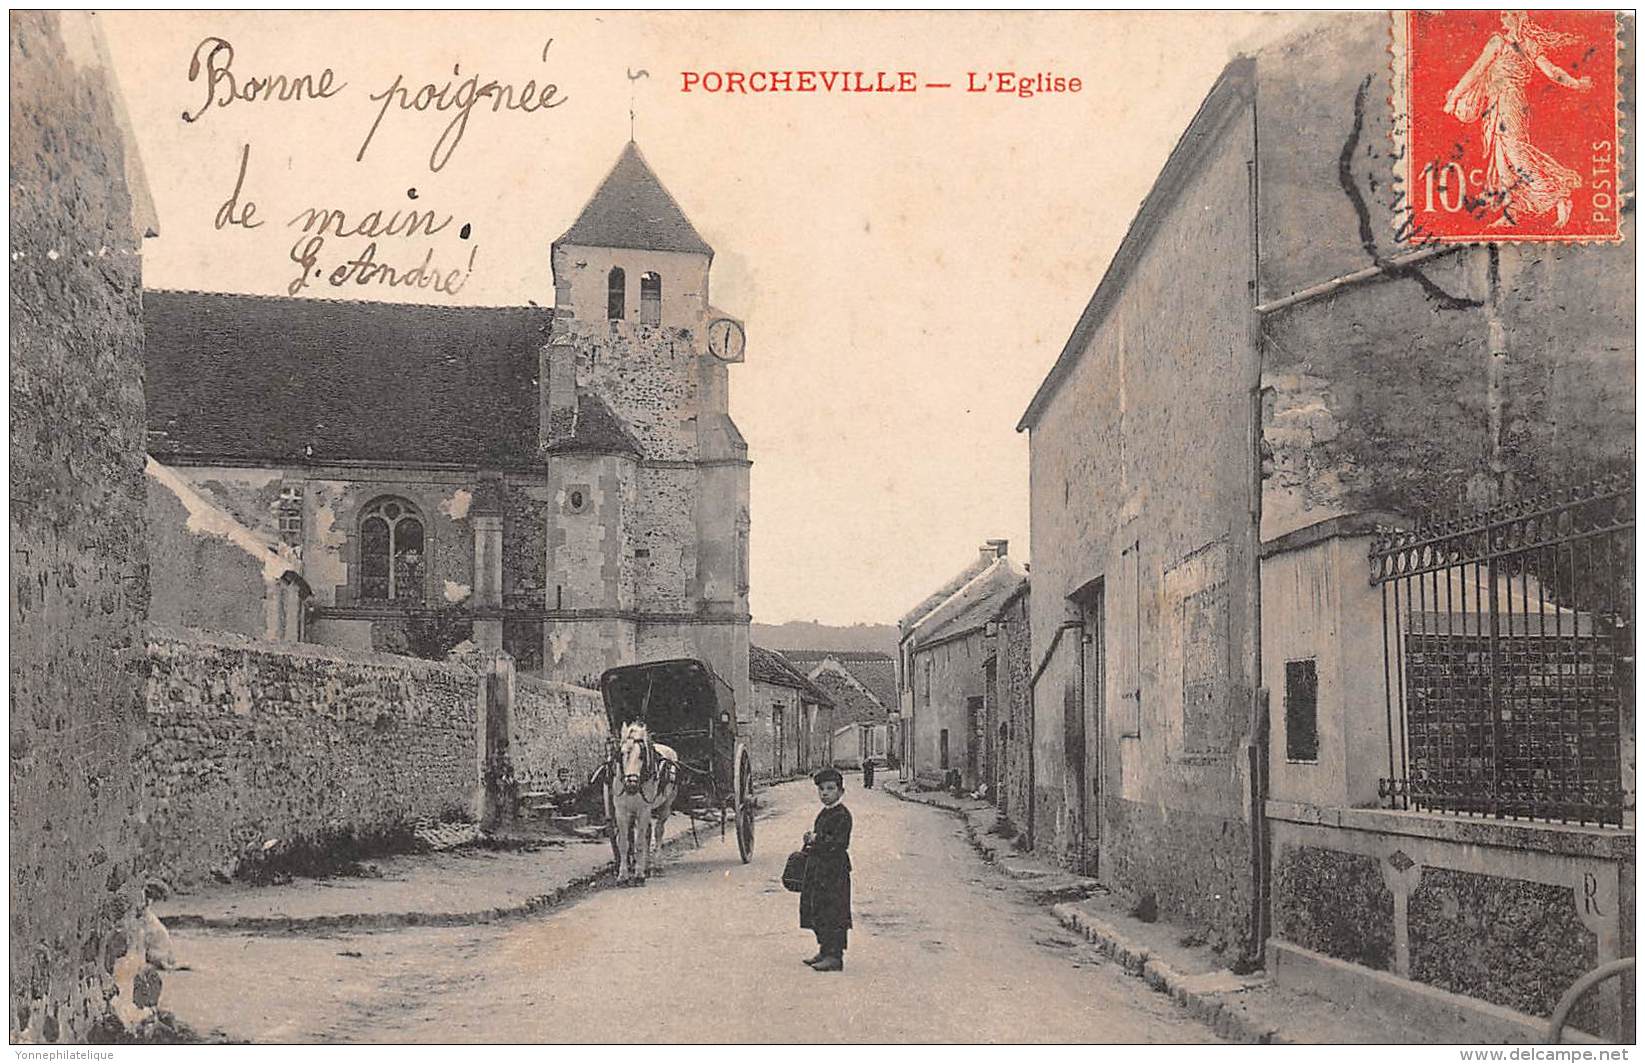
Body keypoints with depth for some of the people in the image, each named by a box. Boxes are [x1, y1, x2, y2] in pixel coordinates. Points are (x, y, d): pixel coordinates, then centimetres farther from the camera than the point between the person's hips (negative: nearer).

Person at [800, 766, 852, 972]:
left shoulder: (842, 815, -13)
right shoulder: (824, 814, 16)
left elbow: (838, 843, -21)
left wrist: (816, 840, -14)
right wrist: (811, 841, 6)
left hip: (834, 871, -10)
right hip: (818, 869, 10)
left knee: (833, 912, -7)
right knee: (818, 911, 14)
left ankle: (835, 956, -4)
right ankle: (825, 950, 24)